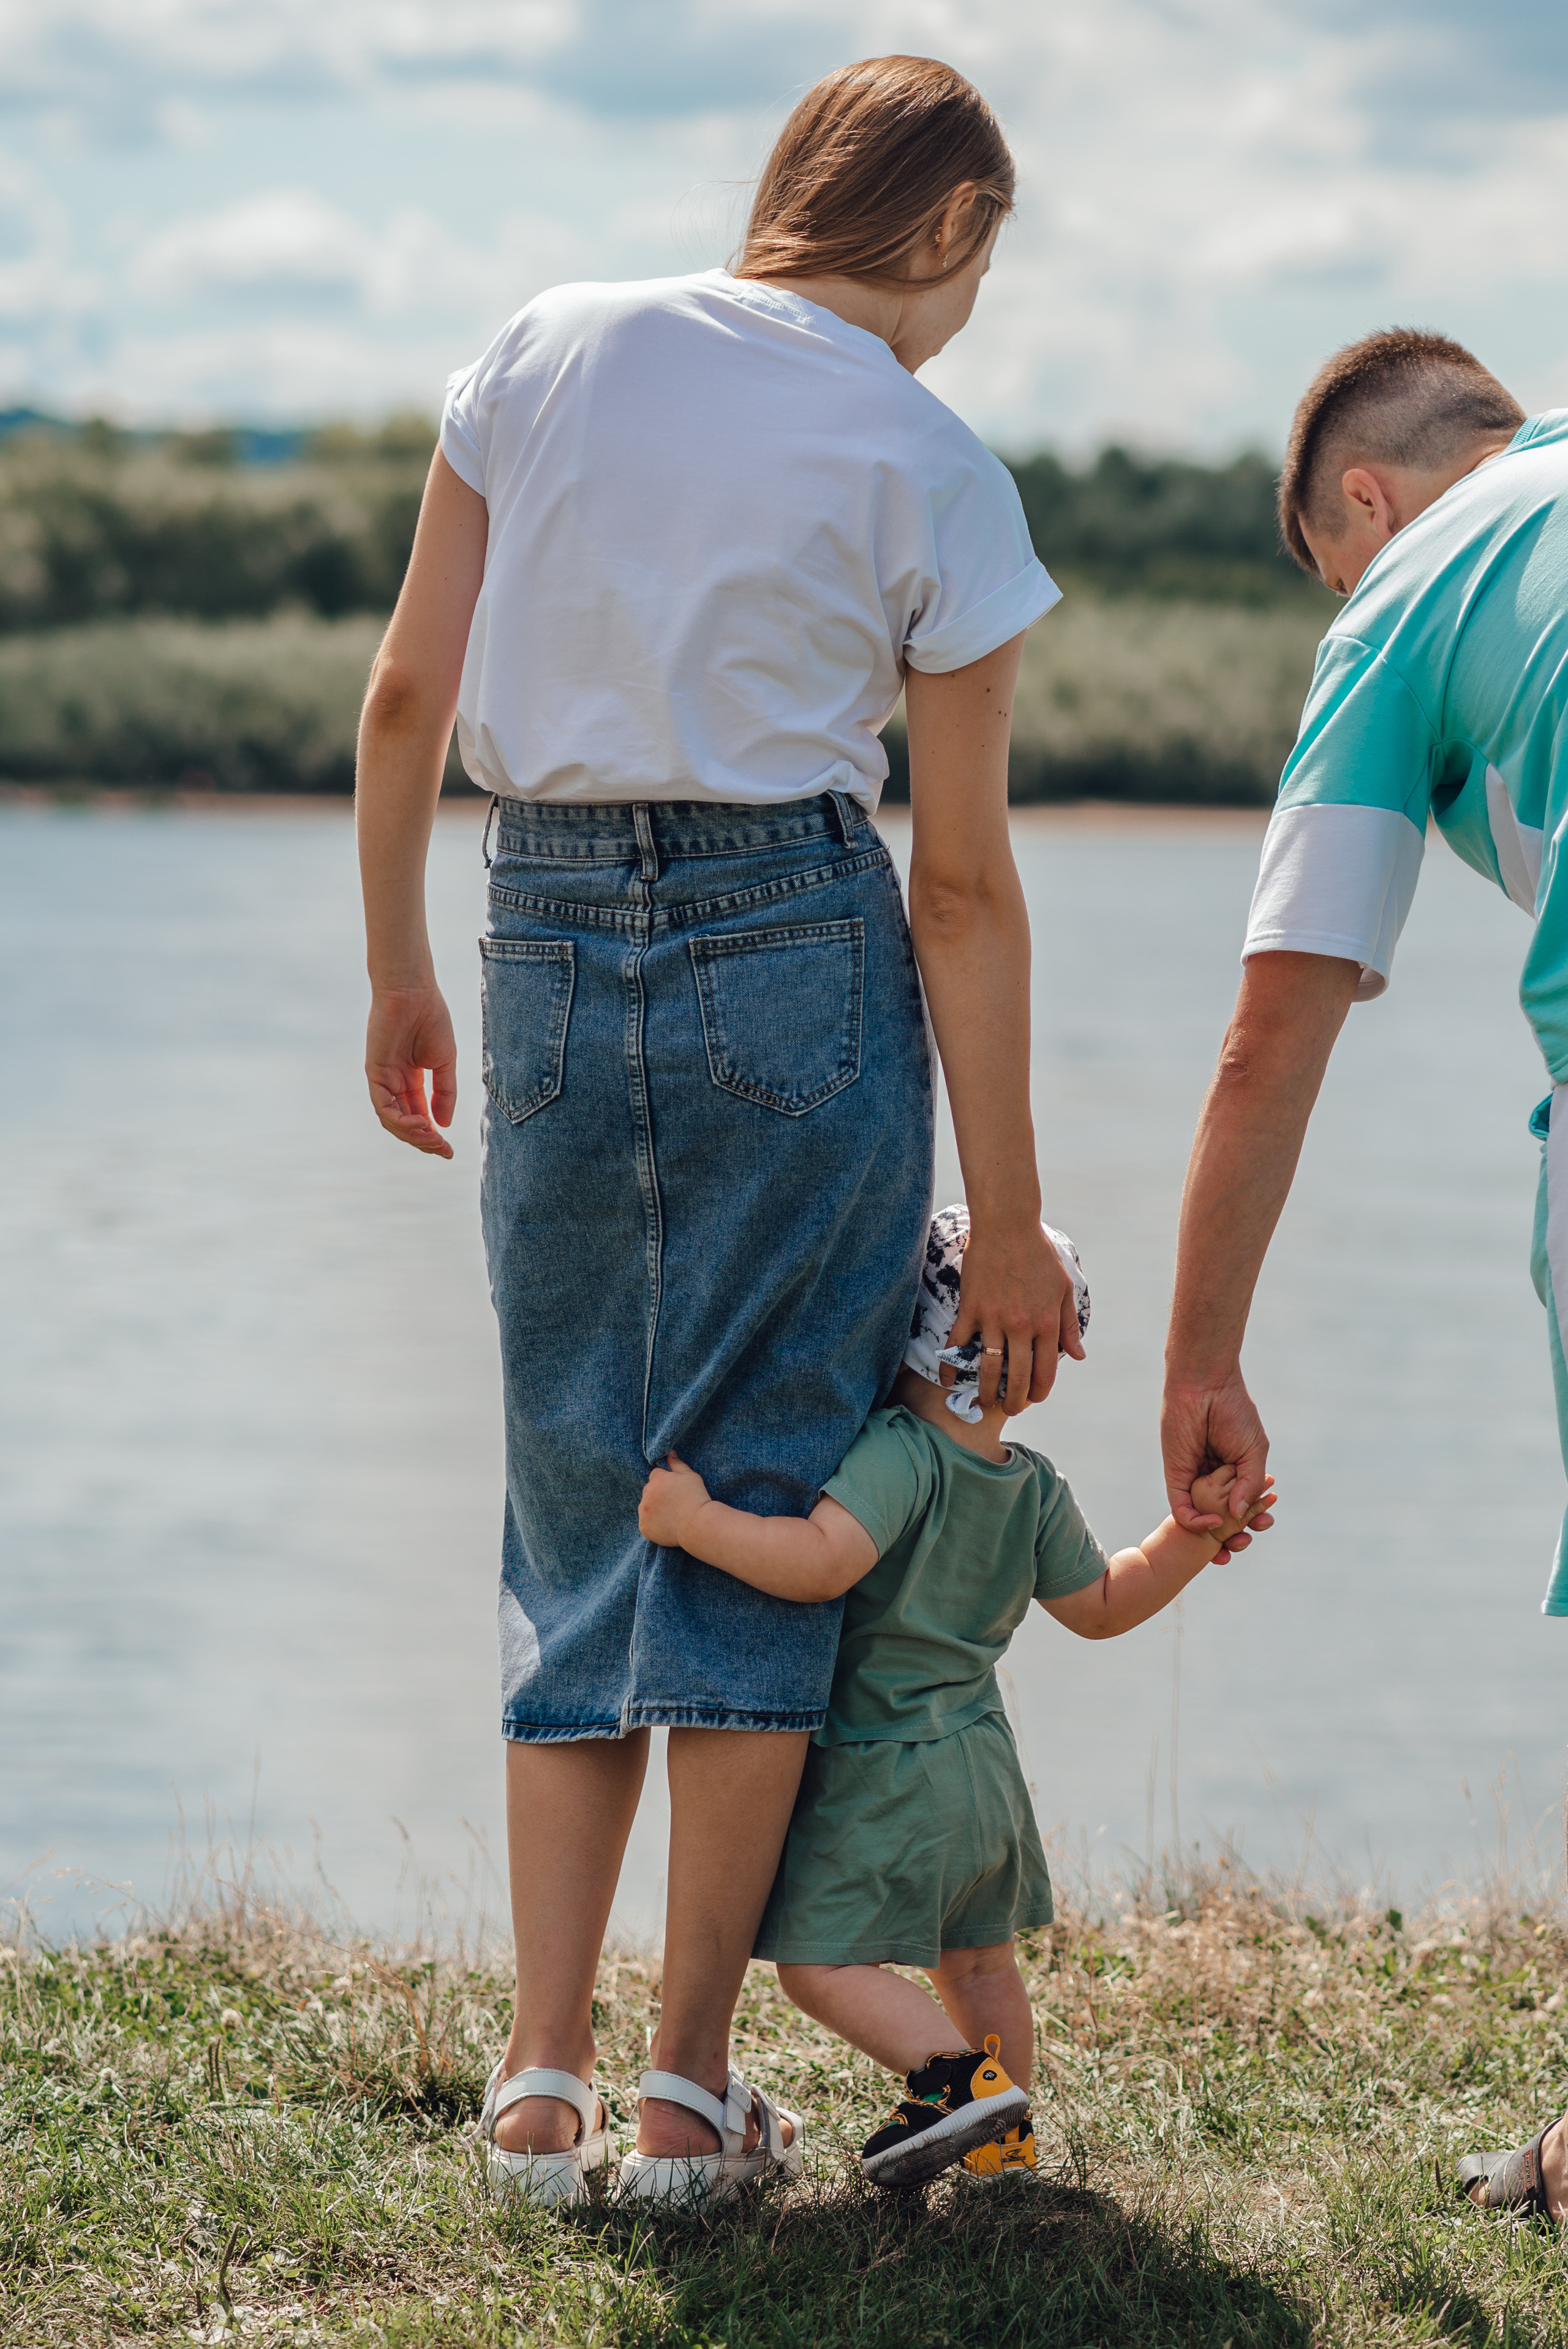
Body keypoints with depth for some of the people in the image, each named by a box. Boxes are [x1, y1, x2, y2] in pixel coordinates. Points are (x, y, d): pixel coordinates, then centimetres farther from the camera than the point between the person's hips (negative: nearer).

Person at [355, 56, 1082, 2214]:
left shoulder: (550, 351, 4)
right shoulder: (932, 474, -4)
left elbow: (406, 695, 6)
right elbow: (963, 881, -4)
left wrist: (397, 972, 18)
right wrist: (1008, 1216, 1)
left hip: (551, 949, 3)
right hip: (799, 956, -3)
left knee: (579, 1501, 12)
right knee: (768, 1493, 5)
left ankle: (544, 2078, 4)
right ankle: (691, 2091, 3)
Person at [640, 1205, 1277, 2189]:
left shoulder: (896, 1454, -23)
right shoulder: (1038, 1490, 3)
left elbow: (825, 1561, -37)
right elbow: (1101, 1605, 14)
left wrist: (696, 1521, -32)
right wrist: (1192, 1537, 24)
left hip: (880, 1774, -8)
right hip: (983, 1763, 8)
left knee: (821, 1958, -5)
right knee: (978, 1957, 22)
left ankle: (956, 2074, -17)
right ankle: (1007, 2135, 30)